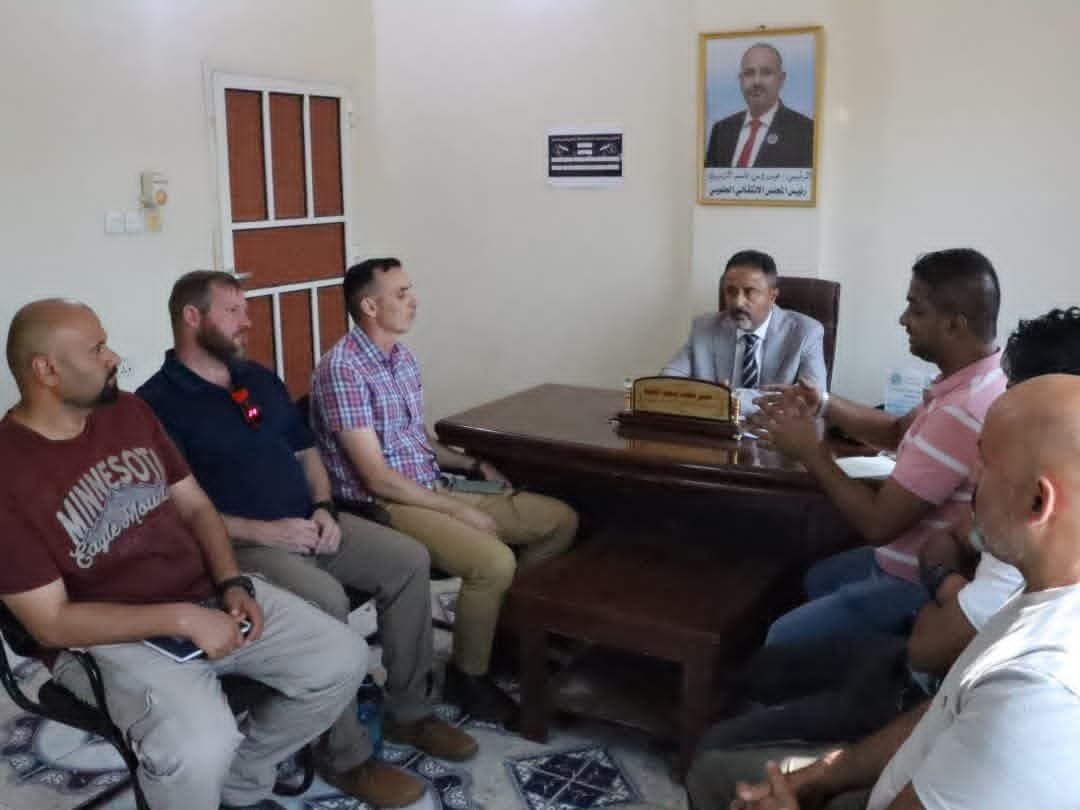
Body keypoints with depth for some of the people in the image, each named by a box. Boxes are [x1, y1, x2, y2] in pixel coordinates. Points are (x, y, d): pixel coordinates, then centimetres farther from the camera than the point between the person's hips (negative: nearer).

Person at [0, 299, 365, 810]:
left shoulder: (129, 411, 5)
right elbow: (51, 622, -16)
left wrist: (233, 584, -7)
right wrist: (183, 619, -22)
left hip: (211, 595, 7)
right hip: (113, 636, -6)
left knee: (343, 660, -4)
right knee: (199, 749, -34)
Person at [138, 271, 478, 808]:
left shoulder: (260, 378, 15)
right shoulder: (157, 403, -10)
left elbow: (306, 451, 20)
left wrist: (322, 509, 0)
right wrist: (266, 532, -21)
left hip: (308, 524, 8)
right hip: (240, 544, -8)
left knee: (409, 560, -8)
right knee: (325, 600, -33)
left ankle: (408, 712, 5)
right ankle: (346, 757, -15)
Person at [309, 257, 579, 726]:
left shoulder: (402, 357, 10)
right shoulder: (342, 370, -18)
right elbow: (378, 478, -21)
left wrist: (471, 464, 7)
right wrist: (463, 512, -18)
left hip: (433, 488, 9)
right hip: (383, 506, -9)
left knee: (561, 521, 3)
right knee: (494, 562, -33)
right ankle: (468, 675, -7)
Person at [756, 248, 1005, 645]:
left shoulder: (961, 413, -34)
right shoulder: (977, 381, 0)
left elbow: (877, 523, -29)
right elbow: (899, 432, 14)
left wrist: (811, 451, -17)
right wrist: (824, 404, -2)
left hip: (922, 586, -10)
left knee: (784, 638, -3)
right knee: (818, 580, 29)